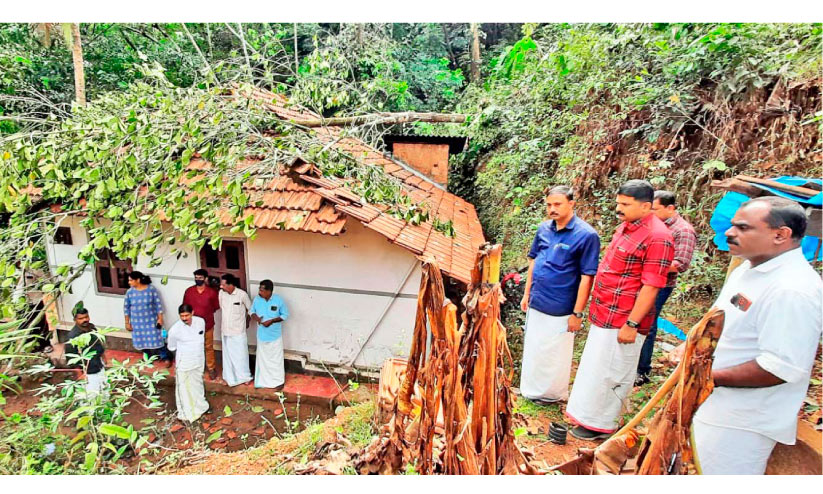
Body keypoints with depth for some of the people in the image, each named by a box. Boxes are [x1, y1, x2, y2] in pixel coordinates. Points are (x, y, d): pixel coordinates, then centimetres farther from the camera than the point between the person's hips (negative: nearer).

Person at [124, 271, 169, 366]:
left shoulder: (151, 289, -14)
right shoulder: (129, 292, -5)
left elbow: (158, 304, -9)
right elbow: (126, 308, 4)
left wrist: (160, 318, -10)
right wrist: (127, 322, 5)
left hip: (151, 321, -3)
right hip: (137, 322, 3)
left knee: (156, 339, 0)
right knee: (142, 341, 13)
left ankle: (165, 358, 15)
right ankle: (148, 357, 34)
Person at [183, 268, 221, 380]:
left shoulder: (211, 292, -12)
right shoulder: (189, 291, -6)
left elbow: (216, 307, 0)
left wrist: (206, 313, -1)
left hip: (207, 325, -2)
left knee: (209, 347, 12)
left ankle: (211, 368, 26)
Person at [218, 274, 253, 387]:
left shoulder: (242, 294, -18)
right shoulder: (221, 293, -6)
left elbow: (250, 309, -2)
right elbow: (221, 309, 8)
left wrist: (247, 321, 10)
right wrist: (221, 326, 14)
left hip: (238, 331, -4)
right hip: (225, 330, 4)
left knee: (241, 354, 9)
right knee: (228, 354, 15)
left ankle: (244, 376, 26)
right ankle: (230, 376, 32)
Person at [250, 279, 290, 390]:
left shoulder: (278, 300, -18)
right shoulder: (257, 299, -9)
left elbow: (285, 315, -8)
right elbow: (252, 311, 7)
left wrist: (272, 321, -21)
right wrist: (256, 318, -16)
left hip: (275, 335, -3)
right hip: (262, 335, 3)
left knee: (276, 359, 10)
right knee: (262, 358, 16)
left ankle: (279, 381, 27)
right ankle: (263, 380, 35)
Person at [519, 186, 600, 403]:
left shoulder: (586, 235, -16)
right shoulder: (543, 229, 2)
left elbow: (587, 277, -15)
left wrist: (577, 313, -14)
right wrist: (527, 294, 12)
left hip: (560, 309, -6)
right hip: (536, 304, 6)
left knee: (555, 354, 10)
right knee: (533, 348, 20)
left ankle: (552, 394, 32)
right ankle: (531, 389, 39)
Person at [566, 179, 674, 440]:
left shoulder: (656, 238, -19)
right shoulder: (626, 226, 10)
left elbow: (651, 287, -21)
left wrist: (632, 324, -21)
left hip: (622, 321, -9)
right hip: (604, 316, 9)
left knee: (609, 373, 5)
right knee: (596, 367, 20)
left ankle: (601, 425, 22)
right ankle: (590, 414, 37)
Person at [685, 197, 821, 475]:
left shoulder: (793, 290, -25)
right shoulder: (748, 269, 8)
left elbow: (783, 368, -29)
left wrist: (711, 377, -24)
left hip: (741, 424, -9)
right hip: (713, 406, 9)